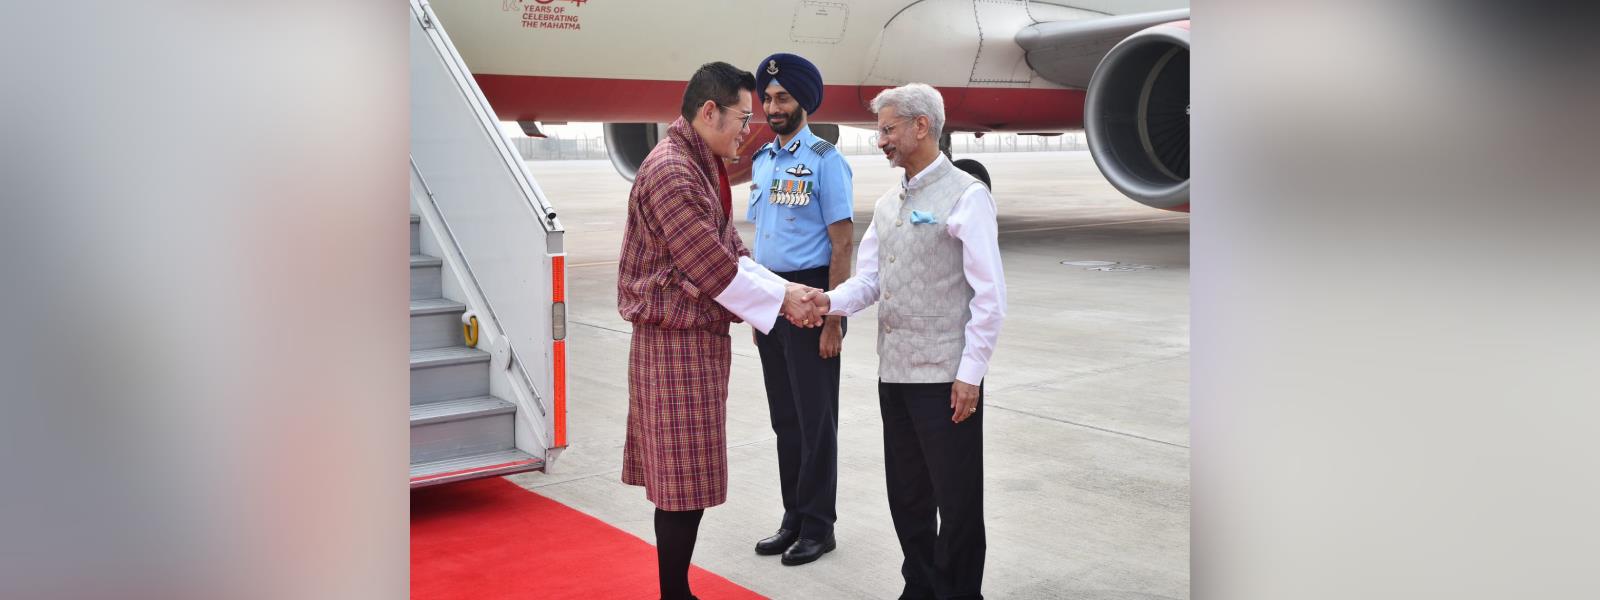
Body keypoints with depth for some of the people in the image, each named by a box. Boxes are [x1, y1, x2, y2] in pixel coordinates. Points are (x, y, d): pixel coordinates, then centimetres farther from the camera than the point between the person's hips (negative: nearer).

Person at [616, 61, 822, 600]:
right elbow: (712, 268, -21)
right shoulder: (670, 172, -18)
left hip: (698, 338, 10)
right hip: (677, 342, -10)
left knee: (687, 480, 14)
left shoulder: (701, 167, 15)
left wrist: (787, 290, 1)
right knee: (684, 484, -3)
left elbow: (730, 251, 14)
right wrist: (782, 300, -11)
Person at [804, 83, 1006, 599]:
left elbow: (990, 294, -11)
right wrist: (832, 301, -8)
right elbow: (869, 280, 13)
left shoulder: (966, 196, -8)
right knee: (907, 495, 16)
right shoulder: (887, 204, 15)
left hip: (946, 377, -7)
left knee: (957, 499, 2)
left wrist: (971, 373, -15)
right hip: (894, 372, 8)